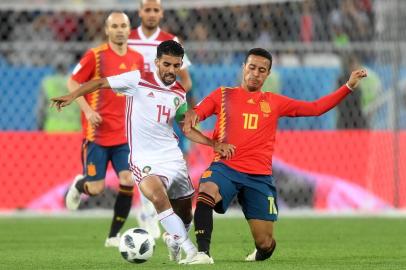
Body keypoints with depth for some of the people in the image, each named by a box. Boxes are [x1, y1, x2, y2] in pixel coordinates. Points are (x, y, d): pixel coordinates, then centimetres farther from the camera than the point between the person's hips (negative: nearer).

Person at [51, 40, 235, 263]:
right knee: (158, 197, -32)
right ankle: (190, 250, -28)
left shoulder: (179, 94, 8)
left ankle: (174, 240, 41)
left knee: (184, 215, 7)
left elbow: (187, 129, 18)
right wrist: (72, 96, -19)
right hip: (144, 159, -5)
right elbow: (100, 83, -5)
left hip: (172, 156, 5)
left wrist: (215, 145, 8)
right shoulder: (138, 80, -7)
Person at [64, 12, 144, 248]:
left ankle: (114, 236, 2)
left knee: (128, 181, -12)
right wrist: (87, 110, -15)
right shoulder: (95, 56, -7)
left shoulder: (137, 59, 6)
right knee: (96, 188, -3)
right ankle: (79, 185, 36)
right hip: (97, 132, -3)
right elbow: (73, 83, -2)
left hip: (124, 134, 3)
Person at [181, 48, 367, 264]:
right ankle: (203, 253, -32)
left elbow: (315, 108, 16)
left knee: (265, 244, -1)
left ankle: (261, 253, 37)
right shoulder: (223, 95, 12)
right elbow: (197, 112, 3)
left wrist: (349, 87, 10)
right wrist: (191, 115, -23)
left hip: (259, 177, 1)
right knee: (206, 192, -37)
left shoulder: (275, 102, 15)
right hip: (225, 168, -1)